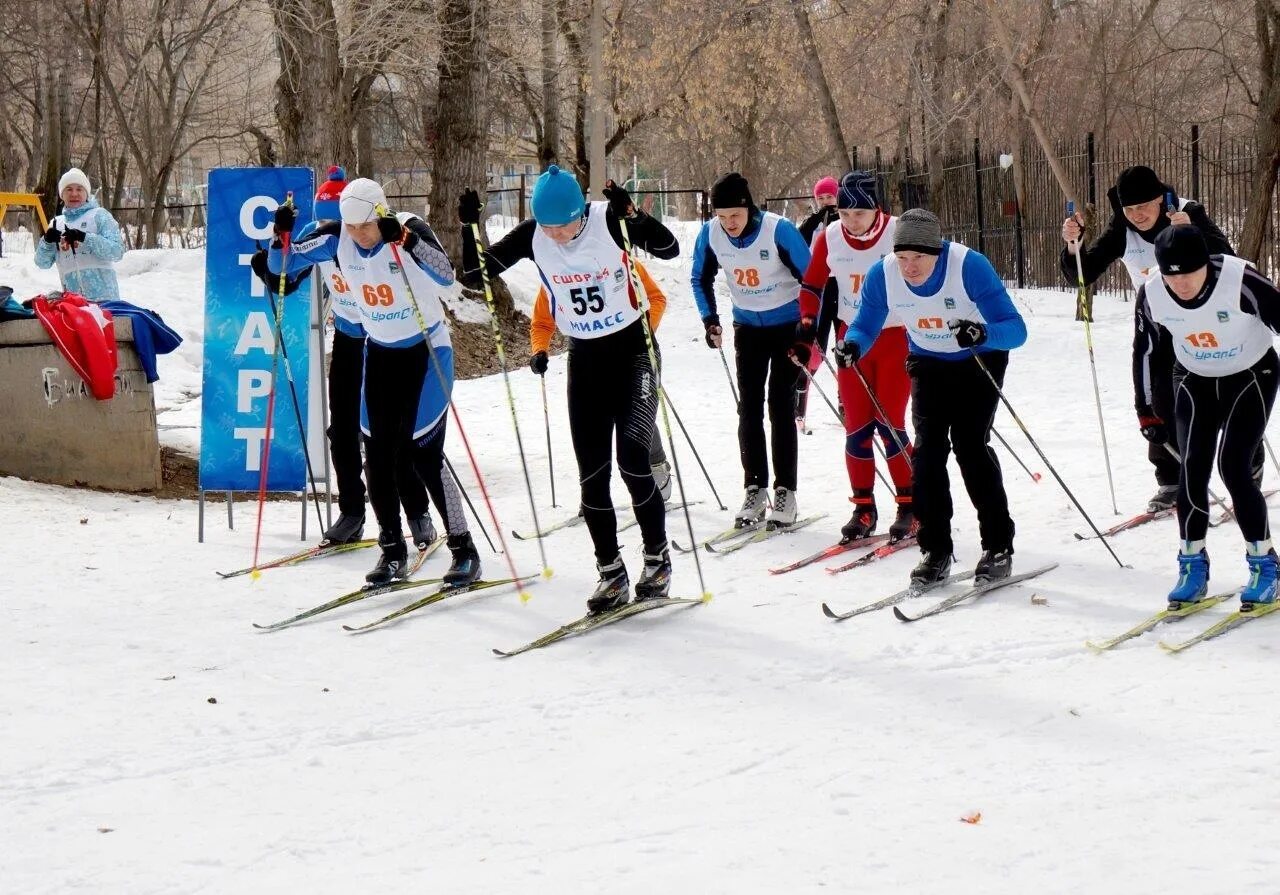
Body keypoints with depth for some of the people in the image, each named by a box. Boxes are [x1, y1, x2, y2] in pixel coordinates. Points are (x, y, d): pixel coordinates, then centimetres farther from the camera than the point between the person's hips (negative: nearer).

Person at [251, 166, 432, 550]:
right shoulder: (317, 235, -12)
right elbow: (284, 282, -3)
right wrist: (268, 267, -25)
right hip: (348, 338, 5)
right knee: (342, 429, 4)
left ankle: (418, 514, 8)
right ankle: (351, 513, 15)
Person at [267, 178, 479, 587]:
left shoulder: (411, 229, -21)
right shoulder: (337, 238, -8)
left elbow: (445, 276, -37)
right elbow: (281, 265, -4)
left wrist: (406, 239, -47)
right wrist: (282, 235, -24)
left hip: (427, 349, -5)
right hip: (379, 350, 5)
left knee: (424, 452, -11)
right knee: (378, 454, 1)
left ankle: (464, 550, -1)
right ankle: (392, 550, 13)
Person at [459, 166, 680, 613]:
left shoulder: (608, 221, -19)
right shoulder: (532, 237, -8)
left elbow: (669, 249, -28)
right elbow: (474, 275, -3)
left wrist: (631, 214, -42)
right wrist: (470, 227, -18)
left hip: (633, 349, -4)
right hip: (585, 358, 4)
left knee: (632, 457, -18)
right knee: (592, 473, 1)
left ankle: (657, 558, 0)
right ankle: (611, 573, 13)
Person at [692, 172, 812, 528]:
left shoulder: (778, 230, -25)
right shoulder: (710, 234, -13)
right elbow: (701, 279, 6)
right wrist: (710, 319, -4)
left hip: (787, 325, -4)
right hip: (747, 328, 4)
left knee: (780, 408, -6)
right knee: (749, 409, 2)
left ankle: (785, 491, 1)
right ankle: (755, 488, 9)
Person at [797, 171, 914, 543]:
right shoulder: (829, 238, -5)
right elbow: (812, 284, 10)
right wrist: (808, 321, -5)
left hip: (896, 338, -4)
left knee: (889, 424, -8)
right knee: (856, 427, 3)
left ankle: (910, 507, 3)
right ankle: (863, 508, 12)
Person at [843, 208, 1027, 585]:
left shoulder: (969, 266, -31)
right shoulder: (883, 275, -20)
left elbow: (1016, 329, -32)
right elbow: (864, 326, -7)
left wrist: (984, 333, -54)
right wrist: (852, 345, -31)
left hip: (979, 360, -4)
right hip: (929, 363, 4)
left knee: (969, 444, -16)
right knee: (927, 448, -9)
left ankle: (998, 547, -7)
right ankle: (934, 549, 0)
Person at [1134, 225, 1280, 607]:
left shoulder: (1241, 281, -32)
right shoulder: (1152, 293, -19)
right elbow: (1145, 351, -2)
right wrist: (1146, 413, 1)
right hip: (1194, 380, 3)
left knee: (1234, 467, -13)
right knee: (1192, 468, -8)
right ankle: (1192, 563, 5)